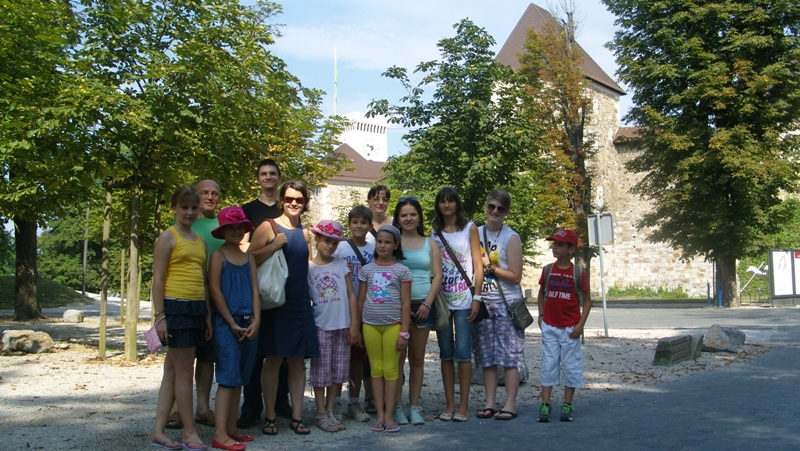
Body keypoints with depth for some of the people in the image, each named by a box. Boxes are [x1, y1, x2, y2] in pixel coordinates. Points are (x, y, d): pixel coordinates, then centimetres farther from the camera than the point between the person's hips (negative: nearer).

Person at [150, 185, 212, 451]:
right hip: (176, 307, -7)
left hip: (196, 308, 7)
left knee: (173, 370, 11)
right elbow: (158, 279, -8)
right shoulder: (168, 237, -4)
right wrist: (160, 316, -14)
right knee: (184, 371, -1)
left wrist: (208, 314, 15)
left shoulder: (200, 241, 16)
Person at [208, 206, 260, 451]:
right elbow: (215, 291, -8)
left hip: (248, 324, 6)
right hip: (226, 323, -6)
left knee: (239, 377, 10)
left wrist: (256, 321, -4)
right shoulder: (218, 255, -2)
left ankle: (231, 428, 18)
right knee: (229, 375, -10)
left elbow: (255, 291, 9)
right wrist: (232, 323, -10)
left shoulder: (249, 258, 14)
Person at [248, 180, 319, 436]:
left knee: (298, 360, 7)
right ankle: (270, 417, 12)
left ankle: (297, 416, 15)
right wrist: (275, 245, -20)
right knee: (273, 359, 0)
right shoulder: (268, 227, -3)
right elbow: (250, 258, -12)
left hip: (300, 302, 5)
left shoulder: (305, 233, 14)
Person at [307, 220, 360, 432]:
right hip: (320, 326, -2)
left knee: (339, 370, 7)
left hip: (343, 326, 3)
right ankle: (321, 414, 11)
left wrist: (354, 325, -1)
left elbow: (351, 295, 4)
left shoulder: (342, 265, 5)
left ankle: (330, 411, 19)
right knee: (321, 371, 2)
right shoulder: (308, 268, 0)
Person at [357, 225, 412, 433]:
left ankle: (389, 416, 7)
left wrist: (404, 332, -6)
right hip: (370, 324, 2)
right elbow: (360, 301, 11)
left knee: (391, 370, 0)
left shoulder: (402, 271, 2)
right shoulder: (366, 270, 9)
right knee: (376, 369, 5)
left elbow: (405, 303, -1)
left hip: (393, 324, -2)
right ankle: (379, 415, 11)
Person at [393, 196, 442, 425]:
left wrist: (427, 303, -6)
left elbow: (437, 275, 5)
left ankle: (414, 406, 16)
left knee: (418, 358, 8)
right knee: (398, 357, -1)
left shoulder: (430, 243, 10)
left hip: (423, 305, 3)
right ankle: (397, 407, 7)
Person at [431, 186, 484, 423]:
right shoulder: (434, 232, 12)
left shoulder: (470, 228, 4)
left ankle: (463, 405, 3)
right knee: (446, 353, 6)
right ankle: (449, 405, 12)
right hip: (441, 298, 3)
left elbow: (478, 265, 1)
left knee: (462, 352, -5)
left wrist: (476, 297, -7)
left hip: (463, 298, -3)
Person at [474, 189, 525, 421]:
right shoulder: (475, 233, 9)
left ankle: (510, 405, 2)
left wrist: (490, 265, -13)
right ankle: (489, 403, 13)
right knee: (487, 356, 7)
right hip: (482, 302, 5)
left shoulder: (511, 238, -6)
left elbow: (516, 276, -9)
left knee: (509, 355, -3)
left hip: (508, 303, -5)